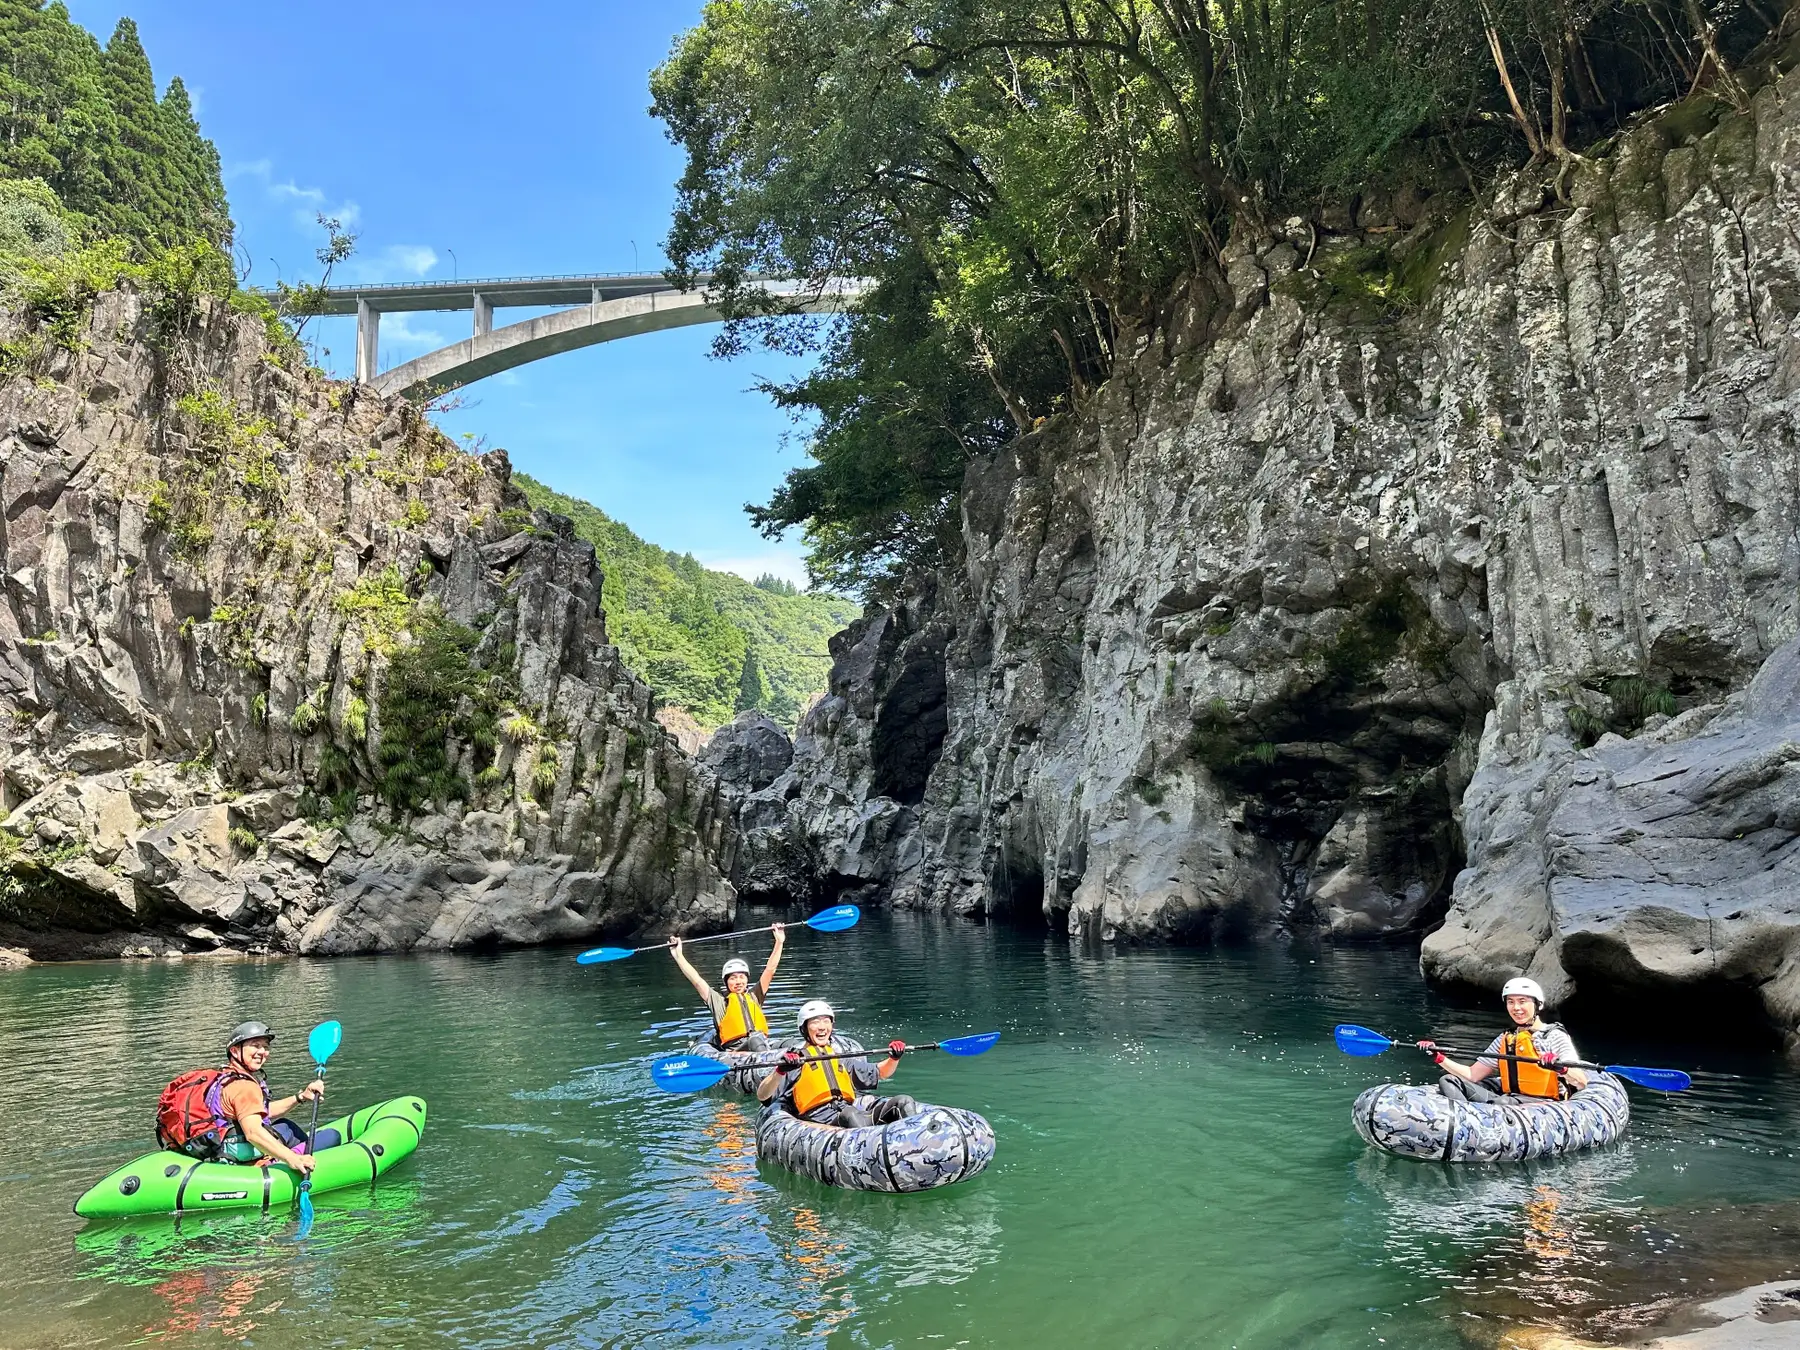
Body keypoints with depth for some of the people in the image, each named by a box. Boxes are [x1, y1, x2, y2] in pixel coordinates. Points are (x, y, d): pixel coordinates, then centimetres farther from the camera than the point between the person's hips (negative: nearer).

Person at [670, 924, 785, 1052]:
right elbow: (696, 980, 18)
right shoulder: (718, 1001, 23)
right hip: (733, 1052, -2)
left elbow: (770, 970, 27)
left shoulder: (754, 997, 30)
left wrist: (779, 942, 24)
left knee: (757, 1040, -36)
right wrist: (678, 955, 16)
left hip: (762, 1044, 2)